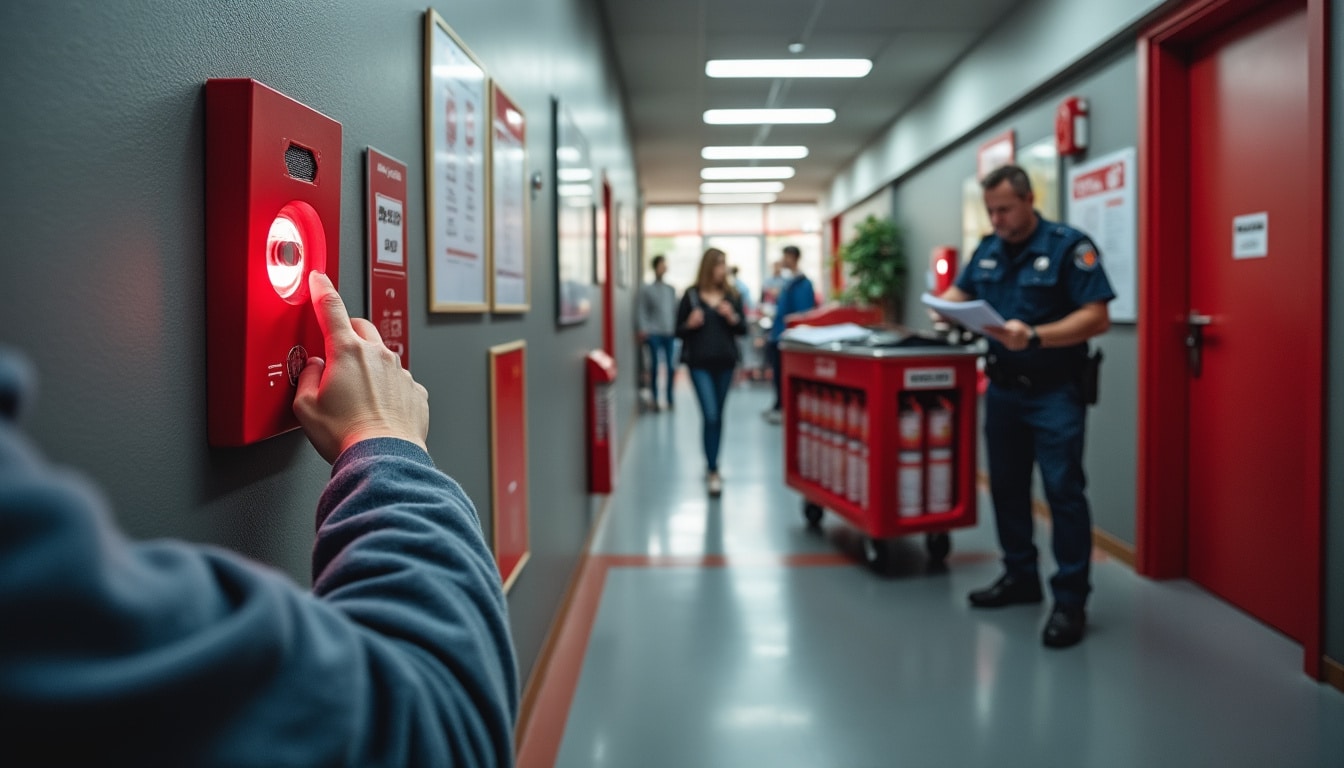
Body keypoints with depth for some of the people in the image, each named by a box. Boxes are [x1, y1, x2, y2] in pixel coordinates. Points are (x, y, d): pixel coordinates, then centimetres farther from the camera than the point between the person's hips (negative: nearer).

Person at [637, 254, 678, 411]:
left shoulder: (671, 289, 14)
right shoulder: (646, 289, 2)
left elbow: (675, 310, 16)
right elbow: (642, 311, -1)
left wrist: (676, 328, 9)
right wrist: (643, 329, -11)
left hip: (669, 332, 3)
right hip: (654, 333, -3)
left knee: (670, 365, 0)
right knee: (655, 364, -2)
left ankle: (669, 398, 11)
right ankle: (654, 398, 7)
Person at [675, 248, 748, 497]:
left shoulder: (732, 296, 5)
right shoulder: (691, 295, -1)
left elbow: (743, 329, 7)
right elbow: (678, 330, 2)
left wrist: (733, 318, -13)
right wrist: (690, 324, -18)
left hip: (725, 363, 3)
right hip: (700, 363, -3)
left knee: (718, 416, 12)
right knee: (710, 415, -11)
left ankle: (712, 464, 27)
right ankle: (713, 472, -7)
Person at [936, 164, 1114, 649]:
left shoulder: (1069, 246, -11)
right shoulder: (988, 250, 8)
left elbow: (1097, 318, -18)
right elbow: (959, 292, 19)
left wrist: (1034, 336, -30)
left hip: (1054, 391, -6)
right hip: (1002, 387, 7)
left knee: (1063, 491, -5)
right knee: (1006, 485, 13)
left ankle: (1071, 600, 4)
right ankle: (1019, 577, 28)